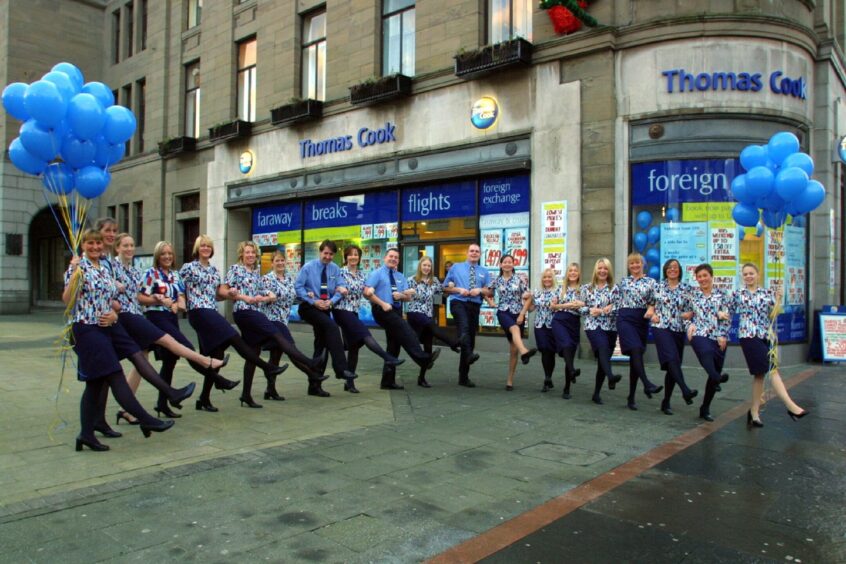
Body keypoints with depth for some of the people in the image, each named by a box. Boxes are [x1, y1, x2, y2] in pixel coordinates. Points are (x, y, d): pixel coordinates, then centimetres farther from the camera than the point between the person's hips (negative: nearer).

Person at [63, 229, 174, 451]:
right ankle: (147, 420, -5)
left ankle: (86, 434, 16)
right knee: (115, 377, -8)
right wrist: (75, 273, -26)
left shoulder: (105, 270, 16)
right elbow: (67, 299, -15)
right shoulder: (77, 267, -5)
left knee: (96, 382, 9)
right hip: (87, 328, -8)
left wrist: (113, 314, 0)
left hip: (108, 327, 8)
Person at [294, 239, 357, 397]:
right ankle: (341, 369, -34)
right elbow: (298, 286, -9)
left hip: (325, 308, 6)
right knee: (332, 326, -30)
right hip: (309, 307, -5)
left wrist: (331, 301, -17)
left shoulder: (335, 269, 6)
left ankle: (315, 386, 15)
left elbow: (340, 289, 2)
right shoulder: (308, 267, -4)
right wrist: (314, 302, -18)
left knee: (321, 345, 7)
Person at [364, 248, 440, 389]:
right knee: (406, 331, -27)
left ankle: (388, 381, 15)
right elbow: (367, 292, -11)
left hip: (396, 311, 7)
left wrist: (401, 295, -11)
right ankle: (424, 359, -36)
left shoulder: (400, 277, 17)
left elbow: (408, 297, 11)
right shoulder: (377, 273, 1)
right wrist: (383, 304, -18)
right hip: (382, 310, -7)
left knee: (393, 346, 8)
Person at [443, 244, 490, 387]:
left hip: (475, 305, 3)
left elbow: (490, 292, 13)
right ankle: (468, 354, -56)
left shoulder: (484, 271, 17)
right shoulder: (456, 267, 12)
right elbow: (446, 287, 12)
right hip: (458, 302, -3)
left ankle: (463, 377, 12)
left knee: (471, 338, 4)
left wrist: (480, 290, -8)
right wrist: (459, 289, -7)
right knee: (464, 327, -36)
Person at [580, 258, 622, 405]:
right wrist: (590, 310, -11)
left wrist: (603, 310, -14)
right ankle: (611, 376, -54)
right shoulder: (587, 288, 8)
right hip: (593, 326, -2)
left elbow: (619, 309, 0)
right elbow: (580, 307, 8)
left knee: (602, 360, 5)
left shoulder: (614, 289, 7)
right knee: (604, 347, -33)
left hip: (610, 327, 2)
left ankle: (596, 394, 16)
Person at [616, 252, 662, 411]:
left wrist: (651, 308, -14)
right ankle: (647, 384, -32)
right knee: (635, 350, -23)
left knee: (635, 356, 3)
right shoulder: (623, 281, 12)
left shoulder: (651, 282, 9)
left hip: (641, 320, 1)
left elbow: (655, 301, 4)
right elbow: (617, 300, 20)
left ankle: (631, 397, 9)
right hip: (625, 318, -1)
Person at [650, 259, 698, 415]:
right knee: (672, 359, -24)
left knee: (672, 367, 5)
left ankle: (666, 402, 13)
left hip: (679, 329, 2)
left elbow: (691, 310, 10)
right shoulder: (658, 287, 6)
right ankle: (685, 391, -34)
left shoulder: (686, 289, 9)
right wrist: (653, 314, -4)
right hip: (661, 327, -2)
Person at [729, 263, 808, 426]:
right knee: (772, 369, -13)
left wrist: (777, 301, -4)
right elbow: (729, 313, 12)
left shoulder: (767, 293, 11)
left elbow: (772, 316, 8)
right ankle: (791, 406, -14)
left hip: (765, 336, 4)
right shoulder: (737, 294, 5)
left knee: (760, 374, 6)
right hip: (748, 335, -4)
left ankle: (754, 412, 15)